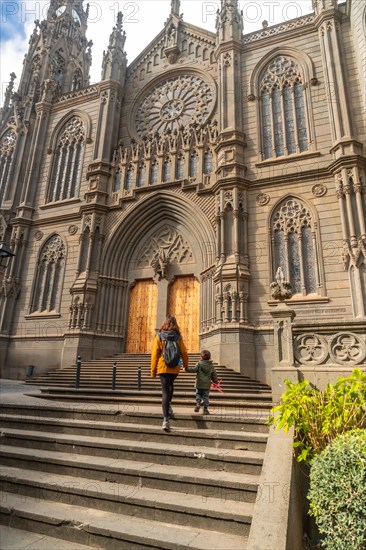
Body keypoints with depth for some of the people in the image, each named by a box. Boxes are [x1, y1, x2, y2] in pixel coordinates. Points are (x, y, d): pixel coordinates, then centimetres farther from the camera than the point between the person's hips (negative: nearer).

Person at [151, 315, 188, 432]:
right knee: (170, 385, 30)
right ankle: (168, 404, 14)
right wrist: (186, 365, 21)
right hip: (175, 368, 1)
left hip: (163, 367, -1)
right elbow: (184, 353, 3)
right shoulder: (178, 337, -1)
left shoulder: (159, 336, -2)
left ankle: (166, 420, -7)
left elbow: (154, 354, -4)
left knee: (165, 391, 1)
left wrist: (153, 370, 3)